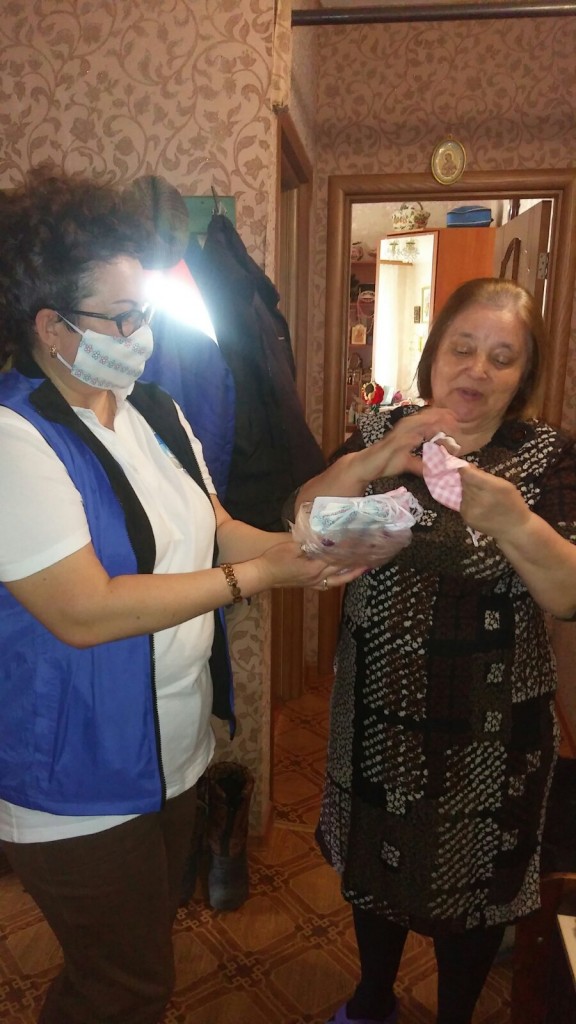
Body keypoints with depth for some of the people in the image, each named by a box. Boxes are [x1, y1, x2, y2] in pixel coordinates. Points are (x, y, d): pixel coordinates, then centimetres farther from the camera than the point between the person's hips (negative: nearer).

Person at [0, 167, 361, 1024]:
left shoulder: (153, 409, 4)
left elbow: (210, 527, 8)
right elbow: (85, 612, -28)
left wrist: (302, 548, -10)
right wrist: (258, 575, -25)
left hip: (174, 748, 8)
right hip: (79, 782, -7)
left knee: (145, 950, 27)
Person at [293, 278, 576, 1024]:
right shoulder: (379, 433, -1)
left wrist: (511, 519, -34)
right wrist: (373, 461, -27)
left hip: (489, 730, -2)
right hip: (379, 711, 3)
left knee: (471, 879, 17)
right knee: (377, 858, 21)